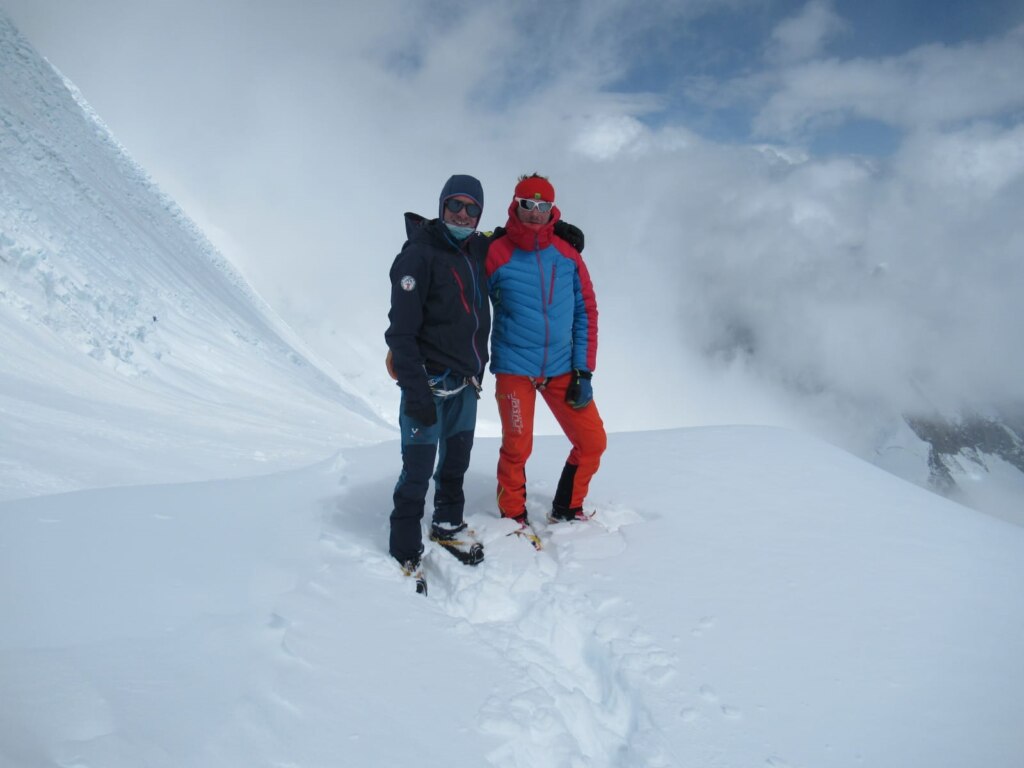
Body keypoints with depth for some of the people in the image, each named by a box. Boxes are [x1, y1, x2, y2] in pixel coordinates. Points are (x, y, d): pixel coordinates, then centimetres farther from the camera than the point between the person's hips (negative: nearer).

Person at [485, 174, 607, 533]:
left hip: (561, 368, 4)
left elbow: (586, 313, 6)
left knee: (592, 441, 4)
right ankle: (514, 517, 22)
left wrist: (583, 372, 0)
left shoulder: (567, 255, 3)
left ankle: (567, 510, 26)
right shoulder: (495, 255, -6)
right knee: (517, 448, -1)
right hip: (514, 367, -3)